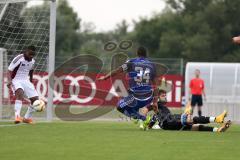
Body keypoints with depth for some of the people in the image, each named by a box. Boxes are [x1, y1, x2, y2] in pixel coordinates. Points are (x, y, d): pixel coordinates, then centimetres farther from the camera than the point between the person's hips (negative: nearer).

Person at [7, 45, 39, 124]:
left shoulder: (32, 61, 4)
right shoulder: (18, 59, -17)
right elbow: (9, 71, -20)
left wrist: (31, 82, 25)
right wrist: (9, 81, -36)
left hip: (26, 81, 7)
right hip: (16, 81, -7)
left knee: (35, 99, 0)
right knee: (20, 93, -37)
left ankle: (27, 118, 19)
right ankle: (17, 116, -46)